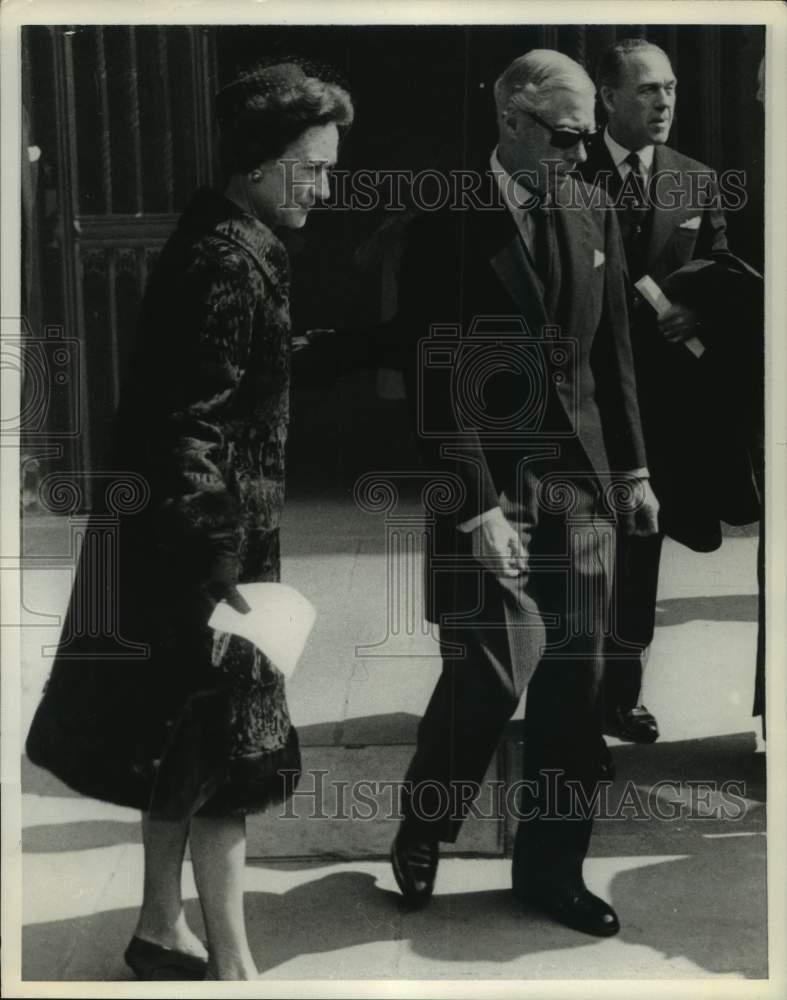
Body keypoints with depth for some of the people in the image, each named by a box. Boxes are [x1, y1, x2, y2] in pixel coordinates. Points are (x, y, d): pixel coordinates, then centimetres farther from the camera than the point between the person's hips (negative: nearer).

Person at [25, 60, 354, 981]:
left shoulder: (216, 240, 11)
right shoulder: (232, 261, -19)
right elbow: (196, 428, -23)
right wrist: (218, 573, -22)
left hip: (171, 536, 10)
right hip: (206, 539, -10)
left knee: (179, 744, 18)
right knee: (223, 747, 0)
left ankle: (162, 929, 32)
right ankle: (230, 963, 13)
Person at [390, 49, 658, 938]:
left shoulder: (596, 218, 8)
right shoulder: (449, 224, -9)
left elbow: (612, 354, 15)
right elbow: (436, 383, -12)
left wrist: (632, 469, 11)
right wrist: (478, 507, -17)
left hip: (579, 474, 5)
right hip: (488, 478, -5)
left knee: (572, 682, 6)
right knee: (493, 675, -5)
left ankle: (551, 868, 21)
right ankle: (420, 836, 22)